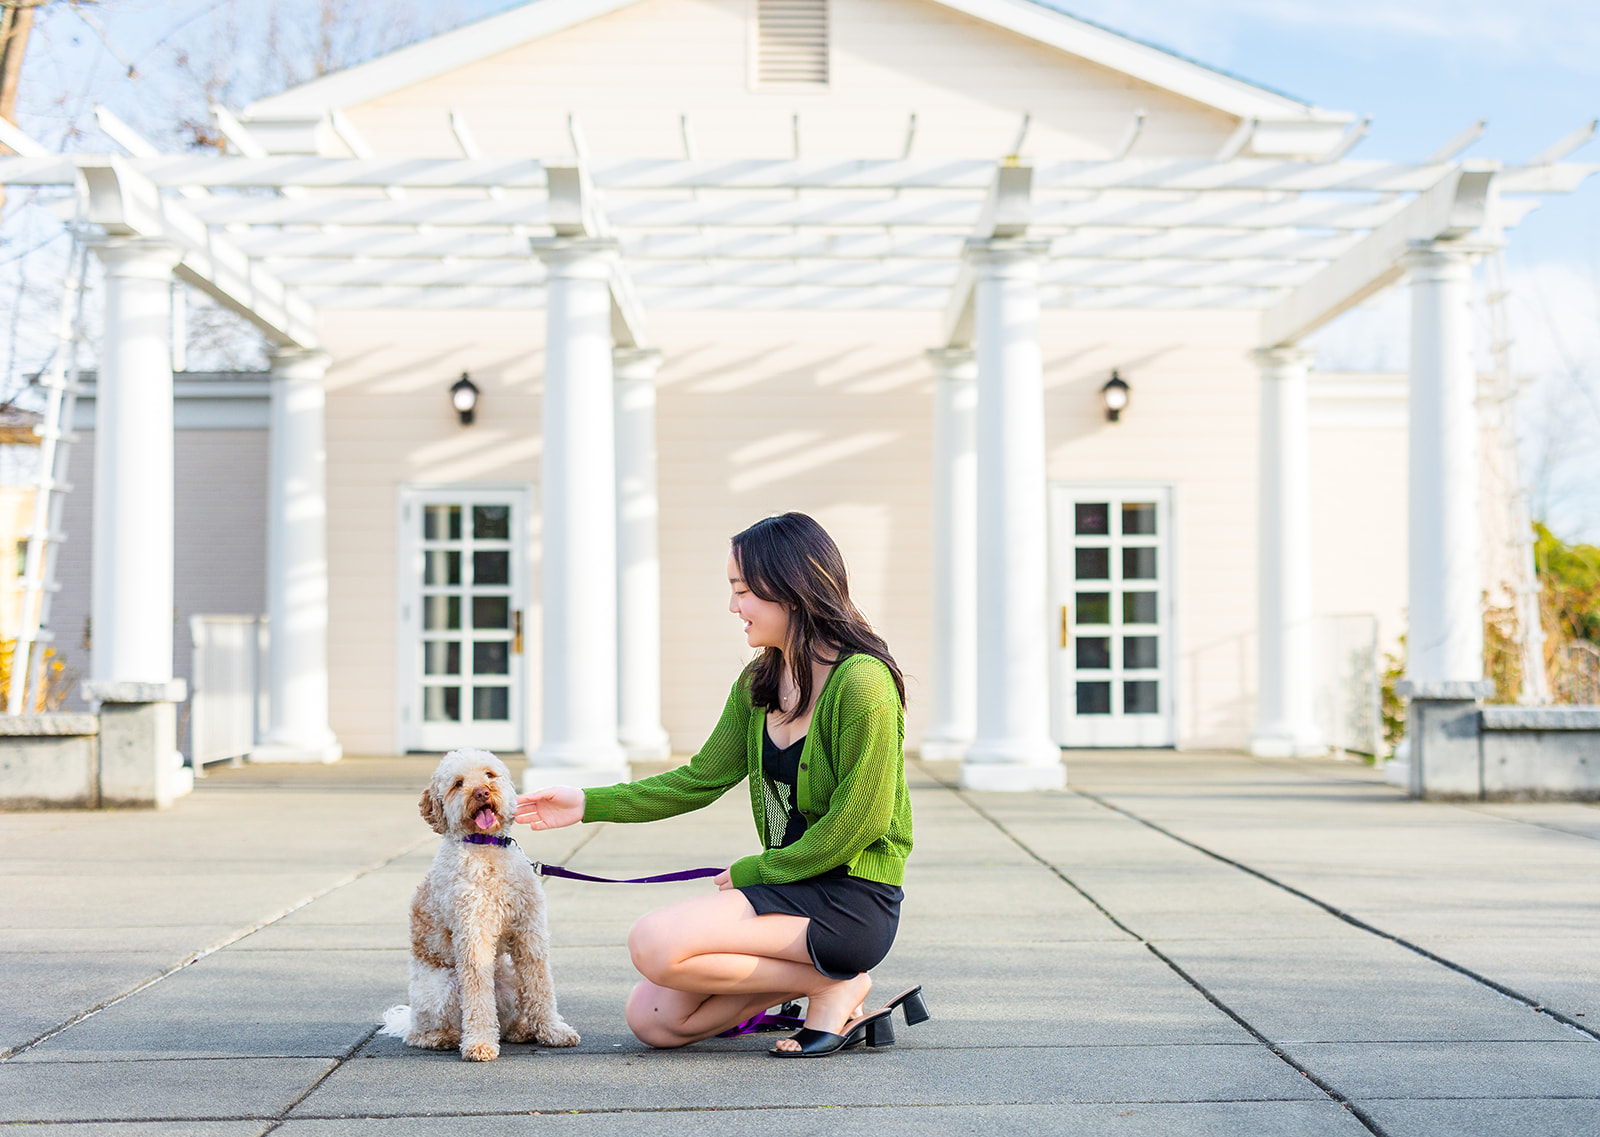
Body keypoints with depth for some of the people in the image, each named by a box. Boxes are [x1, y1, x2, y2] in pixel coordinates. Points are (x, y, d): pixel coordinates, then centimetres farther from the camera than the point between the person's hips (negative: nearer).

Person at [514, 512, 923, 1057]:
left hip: (853, 900, -9)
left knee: (655, 943, -22)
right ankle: (811, 973, 8)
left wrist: (751, 872, -10)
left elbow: (857, 823, -18)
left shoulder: (862, 682, -16)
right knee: (652, 1019, 0)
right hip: (790, 886, 9)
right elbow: (701, 781, 14)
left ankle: (835, 986, -7)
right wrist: (589, 803, 8)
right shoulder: (759, 683, 10)